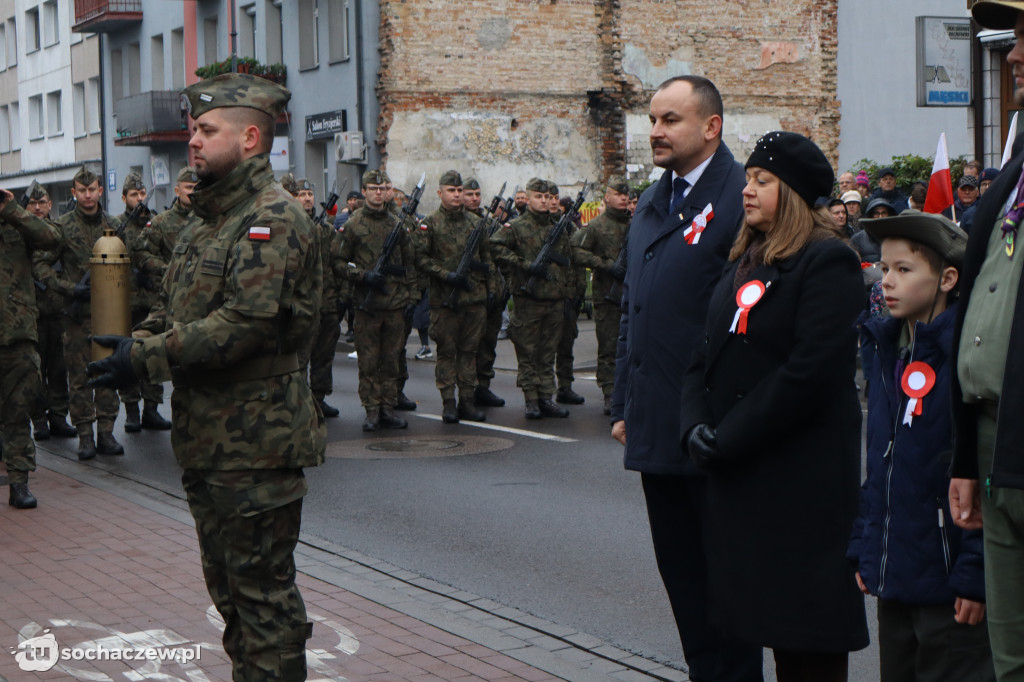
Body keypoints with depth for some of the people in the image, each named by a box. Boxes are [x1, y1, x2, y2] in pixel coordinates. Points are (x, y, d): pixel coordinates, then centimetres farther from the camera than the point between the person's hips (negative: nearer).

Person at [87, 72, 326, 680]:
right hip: (208, 438, 10)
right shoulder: (214, 218, 16)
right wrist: (137, 341, -2)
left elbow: (248, 323, -25)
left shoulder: (273, 218, -15)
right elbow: (179, 309, 19)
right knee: (227, 580, 19)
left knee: (262, 586, -2)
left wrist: (147, 359, -22)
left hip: (255, 441, -10)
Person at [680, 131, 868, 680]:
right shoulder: (743, 261, 16)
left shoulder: (828, 261, -10)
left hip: (803, 479, -8)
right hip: (740, 478, 8)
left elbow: (812, 372, -18)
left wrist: (729, 440, -16)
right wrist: (695, 426, -4)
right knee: (772, 618, 13)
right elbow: (706, 355, 14)